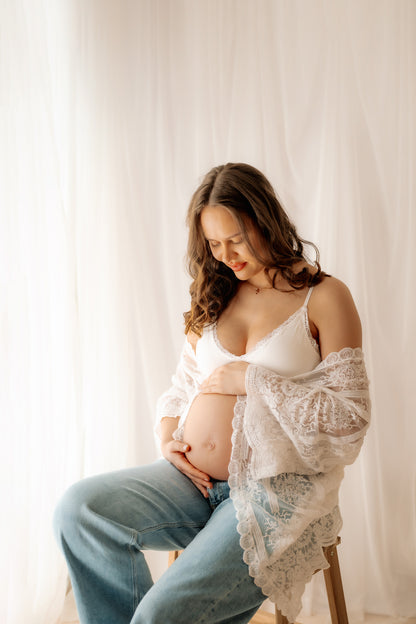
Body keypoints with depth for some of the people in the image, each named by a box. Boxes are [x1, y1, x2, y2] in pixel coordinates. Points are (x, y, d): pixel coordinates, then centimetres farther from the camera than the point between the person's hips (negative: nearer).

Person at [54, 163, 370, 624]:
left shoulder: (324, 297, -2)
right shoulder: (215, 297, 14)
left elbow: (350, 416, -8)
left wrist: (254, 380, -12)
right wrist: (168, 438, 1)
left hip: (275, 492, -5)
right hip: (193, 479, 6)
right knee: (79, 508, -19)